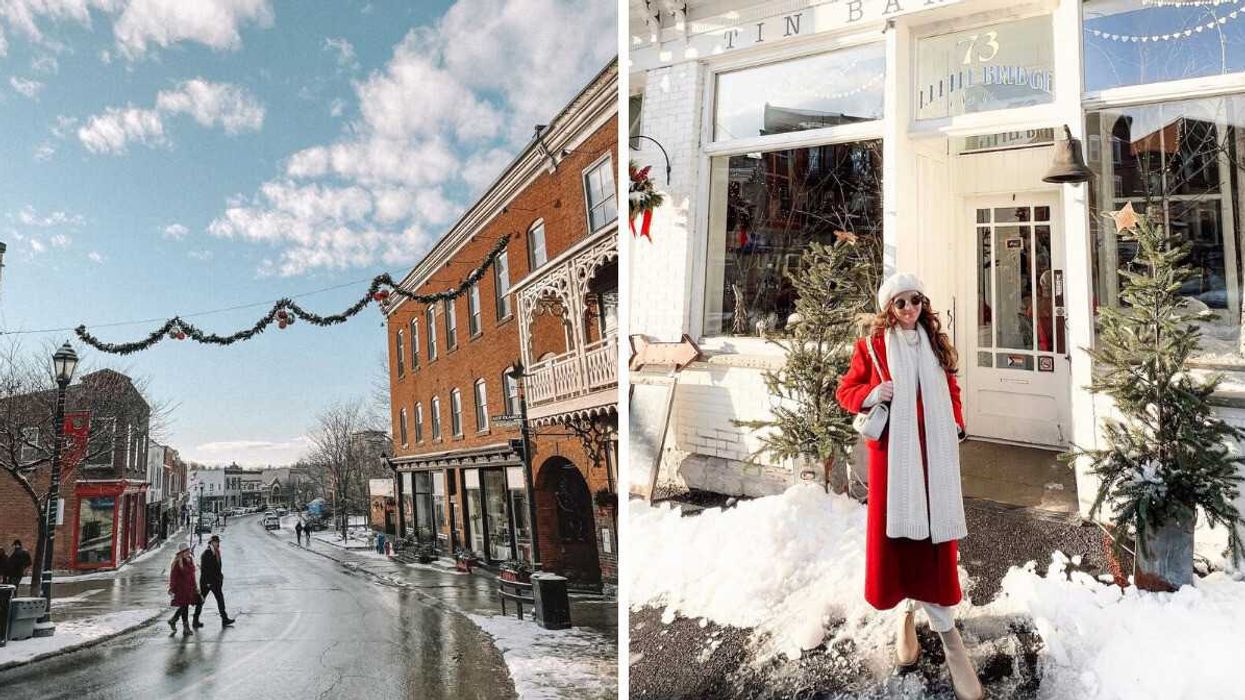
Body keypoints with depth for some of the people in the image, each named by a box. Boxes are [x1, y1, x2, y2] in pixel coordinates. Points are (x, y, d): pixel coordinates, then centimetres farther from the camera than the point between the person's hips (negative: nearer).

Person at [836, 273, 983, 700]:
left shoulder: (935, 343, 11)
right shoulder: (871, 345, 0)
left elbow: (950, 391, 19)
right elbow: (846, 390, 4)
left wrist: (956, 426, 6)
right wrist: (872, 394, -16)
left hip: (933, 449, 2)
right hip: (892, 449, -2)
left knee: (934, 530, 2)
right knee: (896, 528, 2)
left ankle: (943, 624, 8)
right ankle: (908, 609, 22)